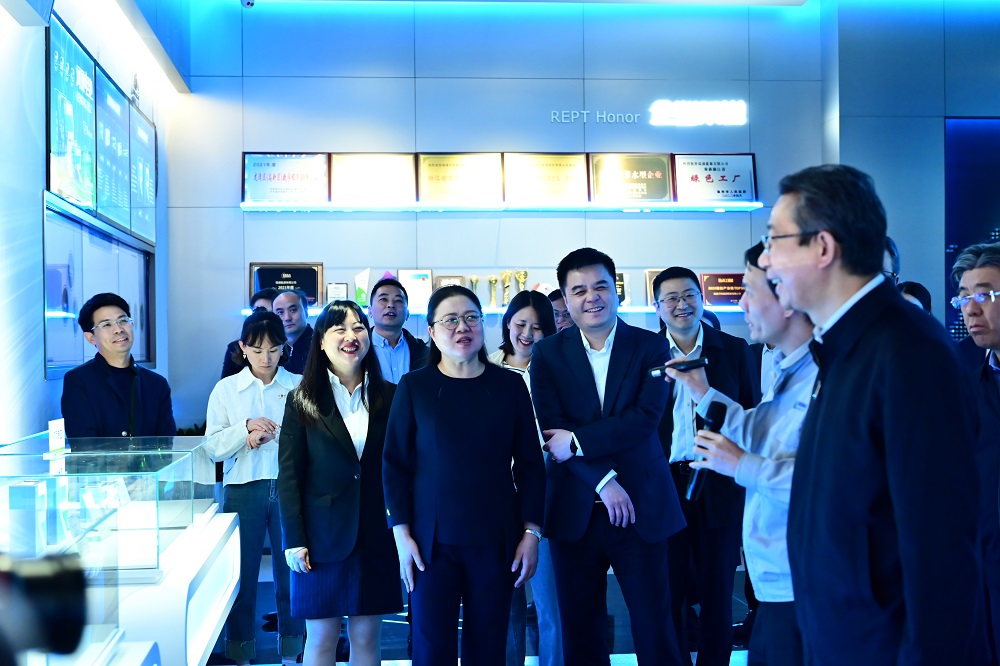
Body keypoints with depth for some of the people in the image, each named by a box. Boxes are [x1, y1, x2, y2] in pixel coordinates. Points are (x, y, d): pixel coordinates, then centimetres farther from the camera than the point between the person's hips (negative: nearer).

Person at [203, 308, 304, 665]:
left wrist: (273, 434, -16)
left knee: (290, 572, 6)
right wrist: (246, 428, -15)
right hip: (243, 490, 1)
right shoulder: (226, 389, 5)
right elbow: (213, 447, -1)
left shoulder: (299, 387, 2)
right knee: (241, 573, 6)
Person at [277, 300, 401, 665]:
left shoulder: (388, 397, 3)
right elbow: (288, 476, -3)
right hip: (323, 535, -2)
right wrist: (294, 541, -8)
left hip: (376, 536, 2)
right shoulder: (302, 401, -2)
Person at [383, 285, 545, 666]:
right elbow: (395, 464, 0)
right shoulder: (414, 387, 1)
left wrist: (531, 532, 0)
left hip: (495, 538, 1)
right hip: (432, 540, -1)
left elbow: (530, 464, 5)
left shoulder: (509, 385, 4)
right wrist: (402, 534, -6)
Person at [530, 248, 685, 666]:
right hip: (575, 508, 2)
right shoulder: (547, 355, 3)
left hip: (640, 506, -1)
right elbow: (551, 427, -7)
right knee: (580, 629, 10)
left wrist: (578, 441, -16)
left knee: (653, 625, 4)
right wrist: (603, 480, -16)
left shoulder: (651, 347, 1)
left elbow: (646, 418, -11)